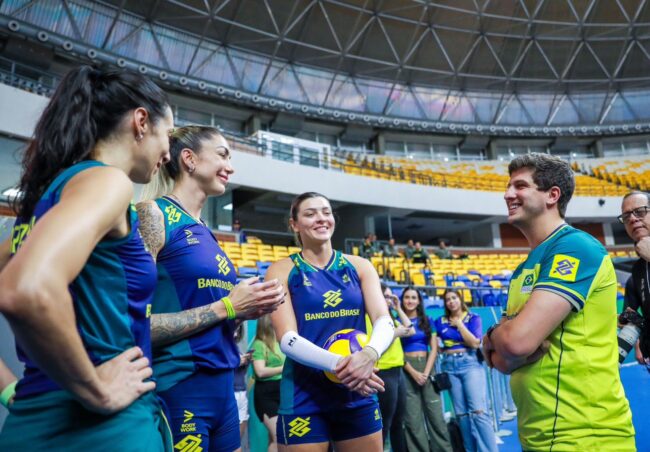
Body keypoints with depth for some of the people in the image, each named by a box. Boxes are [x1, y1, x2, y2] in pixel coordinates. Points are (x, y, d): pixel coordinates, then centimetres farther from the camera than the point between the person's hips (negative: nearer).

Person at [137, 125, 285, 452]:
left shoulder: (204, 231, 12)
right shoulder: (154, 214, -11)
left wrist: (246, 310, -1)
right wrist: (226, 306, -16)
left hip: (221, 388, 8)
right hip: (175, 390, -8)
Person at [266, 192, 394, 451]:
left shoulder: (359, 266, 6)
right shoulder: (283, 271, -3)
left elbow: (384, 320, -4)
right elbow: (287, 338, -12)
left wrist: (370, 354, -26)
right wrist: (338, 364, -27)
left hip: (359, 395, 4)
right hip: (304, 397, -3)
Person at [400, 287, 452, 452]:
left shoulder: (427, 321, 9)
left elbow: (434, 348, 3)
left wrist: (426, 372, -8)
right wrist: (414, 372, -10)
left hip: (427, 367, 2)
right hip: (407, 371, -2)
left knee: (435, 414, 1)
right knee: (412, 418, 0)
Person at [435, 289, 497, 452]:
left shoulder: (473, 318, 1)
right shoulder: (440, 321, 8)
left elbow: (475, 343, -12)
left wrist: (459, 324, -8)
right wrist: (441, 350, 4)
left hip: (470, 364, -3)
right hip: (450, 366, 3)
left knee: (478, 411, -13)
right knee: (461, 413, 5)